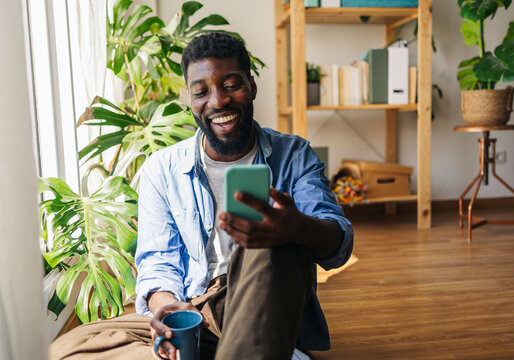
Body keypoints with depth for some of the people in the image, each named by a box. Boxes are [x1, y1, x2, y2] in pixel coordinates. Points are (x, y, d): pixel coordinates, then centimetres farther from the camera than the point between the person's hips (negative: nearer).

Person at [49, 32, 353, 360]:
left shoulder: (294, 156, 3)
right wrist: (164, 304, -23)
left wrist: (298, 227, -36)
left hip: (268, 309, 0)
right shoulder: (161, 170, 7)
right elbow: (158, 261, 3)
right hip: (191, 316, 1)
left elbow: (339, 245, -10)